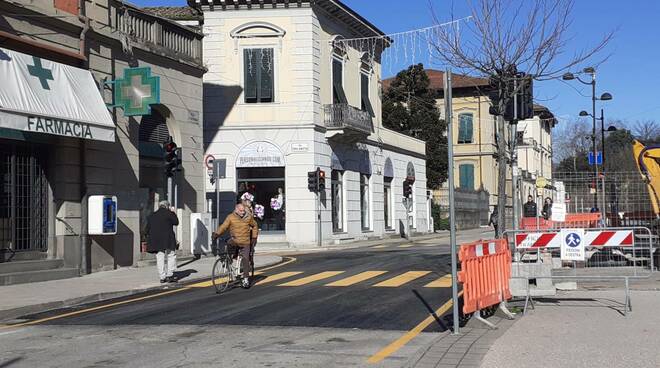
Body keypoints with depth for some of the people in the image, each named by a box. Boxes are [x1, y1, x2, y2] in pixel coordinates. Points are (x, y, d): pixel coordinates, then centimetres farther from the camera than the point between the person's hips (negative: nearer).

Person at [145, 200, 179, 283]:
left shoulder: (151, 216, 11)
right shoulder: (169, 213, -4)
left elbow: (147, 230, 10)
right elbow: (176, 222, 6)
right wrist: (173, 212, 13)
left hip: (155, 241, 4)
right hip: (167, 239, -4)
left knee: (160, 259, 6)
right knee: (171, 256, 6)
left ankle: (162, 277, 5)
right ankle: (169, 275, 0)